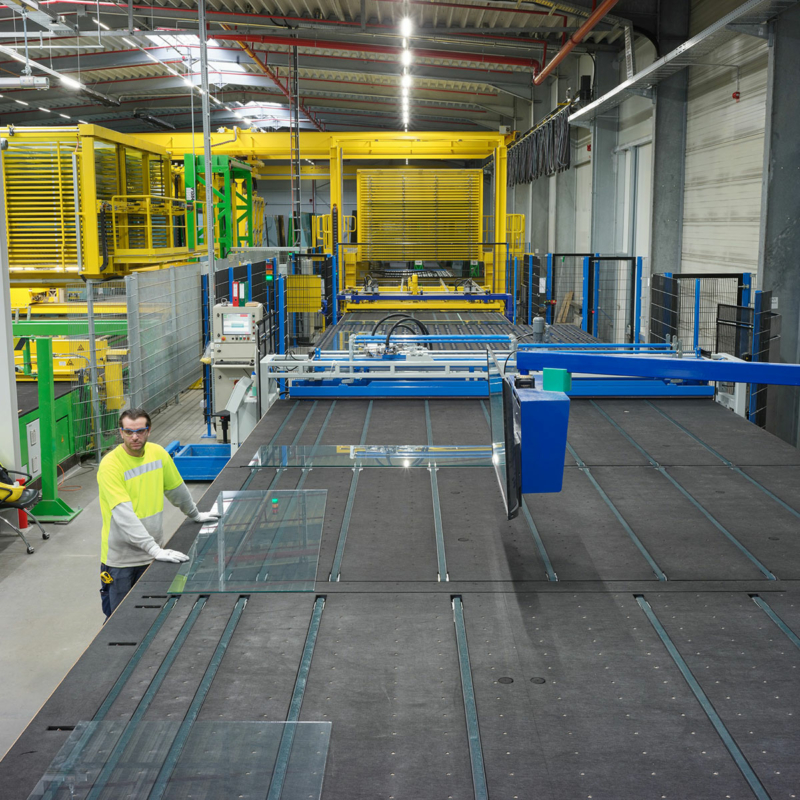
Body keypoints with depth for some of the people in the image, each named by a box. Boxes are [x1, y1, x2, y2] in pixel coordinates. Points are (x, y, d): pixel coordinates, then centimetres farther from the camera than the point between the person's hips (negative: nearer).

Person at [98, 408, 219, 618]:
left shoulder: (158, 453, 0)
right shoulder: (110, 465, -18)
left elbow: (177, 489, 18)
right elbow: (124, 515, -27)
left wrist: (195, 515, 31)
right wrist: (153, 549, -34)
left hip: (152, 555, 5)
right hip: (120, 559, -5)